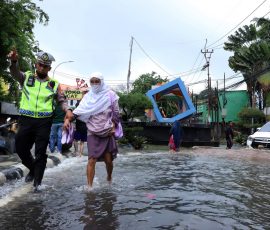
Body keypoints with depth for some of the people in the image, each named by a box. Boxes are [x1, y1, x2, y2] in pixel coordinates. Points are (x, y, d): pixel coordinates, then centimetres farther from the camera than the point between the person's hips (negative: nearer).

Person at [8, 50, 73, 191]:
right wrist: (14, 61, -34)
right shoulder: (26, 77, 7)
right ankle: (33, 169, 36)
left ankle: (37, 181, 14)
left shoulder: (53, 84, 8)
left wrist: (67, 110, -7)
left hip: (44, 122, -1)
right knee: (21, 149, 10)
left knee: (40, 153, 1)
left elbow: (61, 100, 14)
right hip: (26, 120, 1)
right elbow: (15, 72, -12)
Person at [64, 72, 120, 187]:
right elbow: (79, 110, -5)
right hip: (93, 133, 1)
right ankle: (89, 186, -3)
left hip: (108, 133, 0)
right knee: (92, 160, -9)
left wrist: (113, 126, -8)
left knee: (108, 160, 6)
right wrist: (68, 119, -19)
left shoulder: (110, 95, -1)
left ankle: (109, 179, 34)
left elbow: (116, 113, 2)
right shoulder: (88, 97, 3)